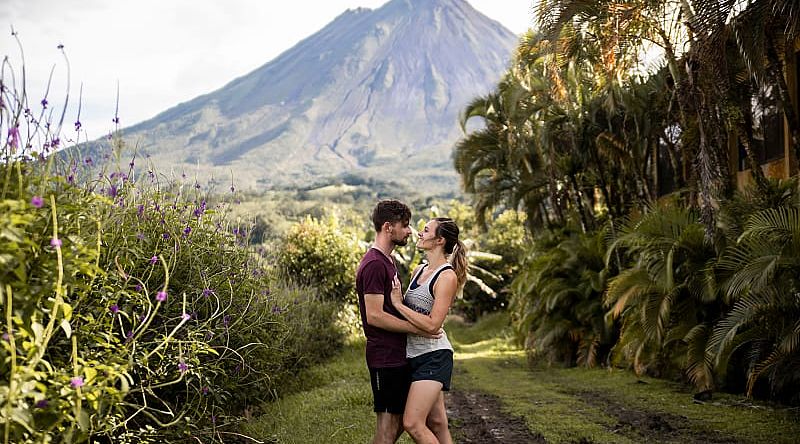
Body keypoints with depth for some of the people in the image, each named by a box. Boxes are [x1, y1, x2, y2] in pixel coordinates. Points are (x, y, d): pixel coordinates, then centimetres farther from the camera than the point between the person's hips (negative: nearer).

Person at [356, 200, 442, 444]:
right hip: (385, 357, -10)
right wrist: (417, 328, -18)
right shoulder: (374, 264, -17)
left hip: (398, 355, 10)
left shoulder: (387, 261, 16)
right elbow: (375, 316, -22)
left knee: (399, 422, 16)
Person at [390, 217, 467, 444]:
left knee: (412, 423, -15)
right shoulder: (419, 271, 11)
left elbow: (432, 325, -20)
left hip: (434, 357, -8)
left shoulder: (447, 276, -13)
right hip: (414, 355, 8)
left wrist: (398, 304, -16)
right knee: (437, 424, 12)